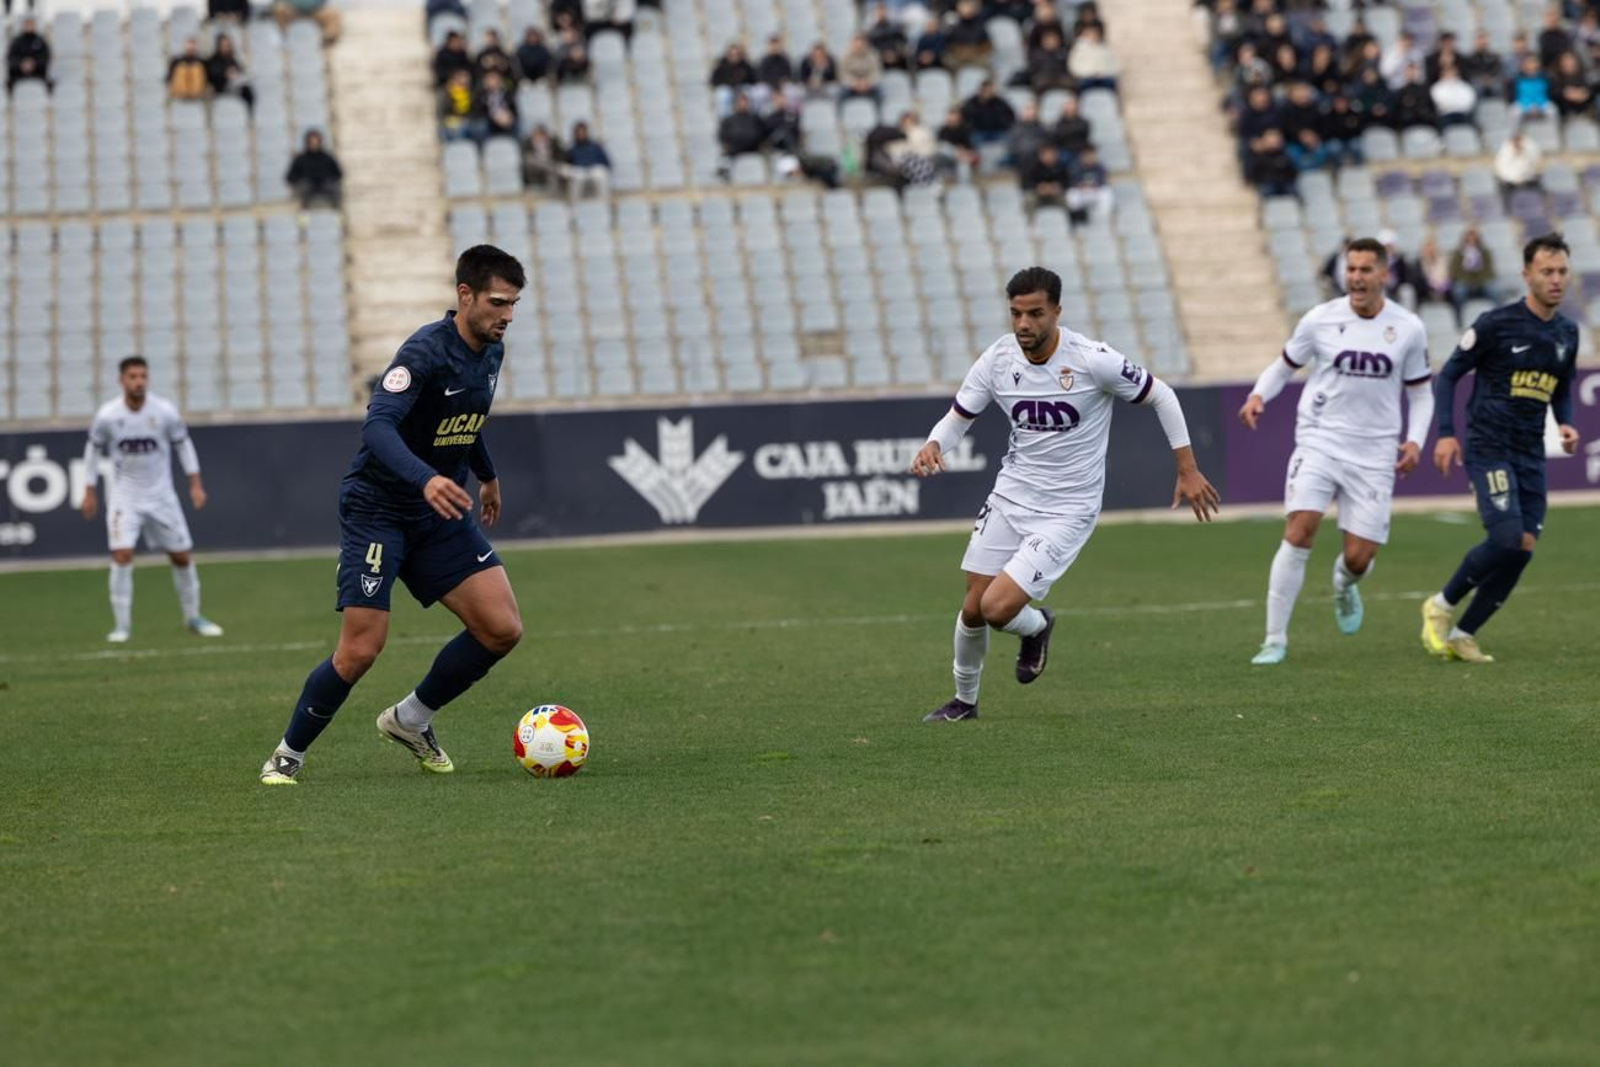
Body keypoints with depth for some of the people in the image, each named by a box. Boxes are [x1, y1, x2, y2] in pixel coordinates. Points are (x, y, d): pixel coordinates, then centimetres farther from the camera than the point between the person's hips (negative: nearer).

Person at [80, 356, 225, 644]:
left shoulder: (165, 411, -12)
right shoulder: (107, 415, -12)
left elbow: (183, 444, 4)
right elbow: (94, 449, 5)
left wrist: (195, 483, 1)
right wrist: (89, 491, 6)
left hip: (160, 494, 2)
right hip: (124, 495, -2)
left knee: (182, 555, 6)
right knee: (122, 555, -16)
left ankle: (193, 617, 25)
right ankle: (122, 625, -7)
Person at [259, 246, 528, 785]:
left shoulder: (490, 352, 3)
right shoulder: (426, 350, -22)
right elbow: (377, 426, -36)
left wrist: (487, 474, 37)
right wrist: (425, 479, -51)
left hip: (441, 514, 7)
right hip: (377, 509, -7)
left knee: (502, 629, -6)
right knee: (361, 649, -14)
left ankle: (411, 719, 15)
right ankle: (289, 753, 9)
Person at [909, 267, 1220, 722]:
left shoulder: (1093, 360, -20)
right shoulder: (997, 359, -8)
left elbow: (1161, 396, -7)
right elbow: (958, 418, 4)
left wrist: (1187, 468, -4)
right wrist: (933, 445, -19)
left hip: (1067, 510, -5)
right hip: (1010, 496, 5)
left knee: (998, 608, -16)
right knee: (973, 609, 7)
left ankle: (1037, 626, 21)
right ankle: (964, 699, 34)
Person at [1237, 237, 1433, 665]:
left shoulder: (1408, 329, 2)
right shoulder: (1320, 320, -1)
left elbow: (1420, 392, 12)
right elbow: (1284, 366, 12)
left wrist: (1415, 440, -4)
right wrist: (1258, 396, -9)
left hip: (1373, 453, 1)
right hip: (1319, 441, -1)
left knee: (1359, 558, -3)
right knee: (1299, 531, -20)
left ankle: (1344, 584, 39)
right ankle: (1275, 639, -12)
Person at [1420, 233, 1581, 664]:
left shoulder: (1567, 333, 10)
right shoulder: (1497, 323, -8)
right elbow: (1448, 375, -2)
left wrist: (1566, 424, 5)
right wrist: (1445, 433, -12)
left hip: (1530, 454, 6)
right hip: (1489, 447, -6)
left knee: (1523, 548, -3)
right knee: (1506, 538, -20)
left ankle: (1462, 633, 8)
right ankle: (1441, 605, 2)